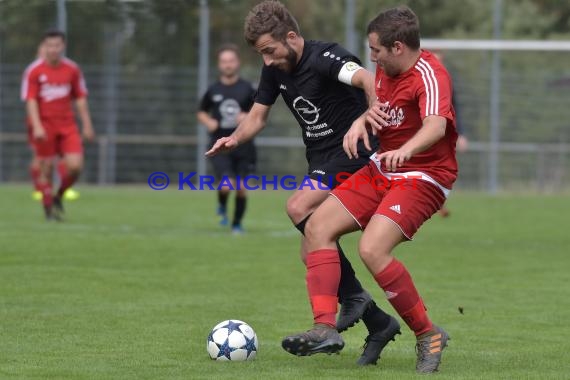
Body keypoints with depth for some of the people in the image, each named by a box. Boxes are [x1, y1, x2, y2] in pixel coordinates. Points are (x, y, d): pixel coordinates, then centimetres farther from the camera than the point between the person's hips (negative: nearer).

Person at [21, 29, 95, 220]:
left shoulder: (72, 69, 4)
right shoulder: (34, 71, -5)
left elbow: (80, 99, 10)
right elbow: (31, 101, -8)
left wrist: (87, 125, 5)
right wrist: (37, 127, -19)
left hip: (67, 125, 2)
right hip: (44, 126, -2)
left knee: (75, 166, -9)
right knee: (47, 168, -1)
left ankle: (58, 196, 16)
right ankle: (49, 207, 13)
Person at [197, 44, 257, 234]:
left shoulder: (247, 89, 1)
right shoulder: (213, 90, 4)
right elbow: (201, 113, 18)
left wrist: (248, 117, -14)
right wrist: (208, 122, -4)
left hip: (243, 146, 1)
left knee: (241, 188, 1)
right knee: (227, 185, -18)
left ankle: (237, 224, 21)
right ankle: (222, 207, 16)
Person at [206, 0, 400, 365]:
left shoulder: (324, 58, -20)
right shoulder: (275, 71, 5)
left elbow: (365, 78, -37)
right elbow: (258, 116, 13)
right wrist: (236, 138, -9)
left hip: (352, 155, -9)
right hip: (321, 163, 9)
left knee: (299, 208, -28)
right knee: (312, 254, 4)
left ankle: (353, 295, -17)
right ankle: (378, 323, 14)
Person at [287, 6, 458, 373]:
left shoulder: (429, 75, -21)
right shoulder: (387, 70, 6)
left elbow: (436, 125, -39)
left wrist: (405, 151, -59)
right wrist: (361, 122, 2)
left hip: (424, 176, -9)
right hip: (381, 170, 9)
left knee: (372, 249, -26)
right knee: (317, 227, -2)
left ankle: (428, 335, -13)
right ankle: (326, 326, -8)